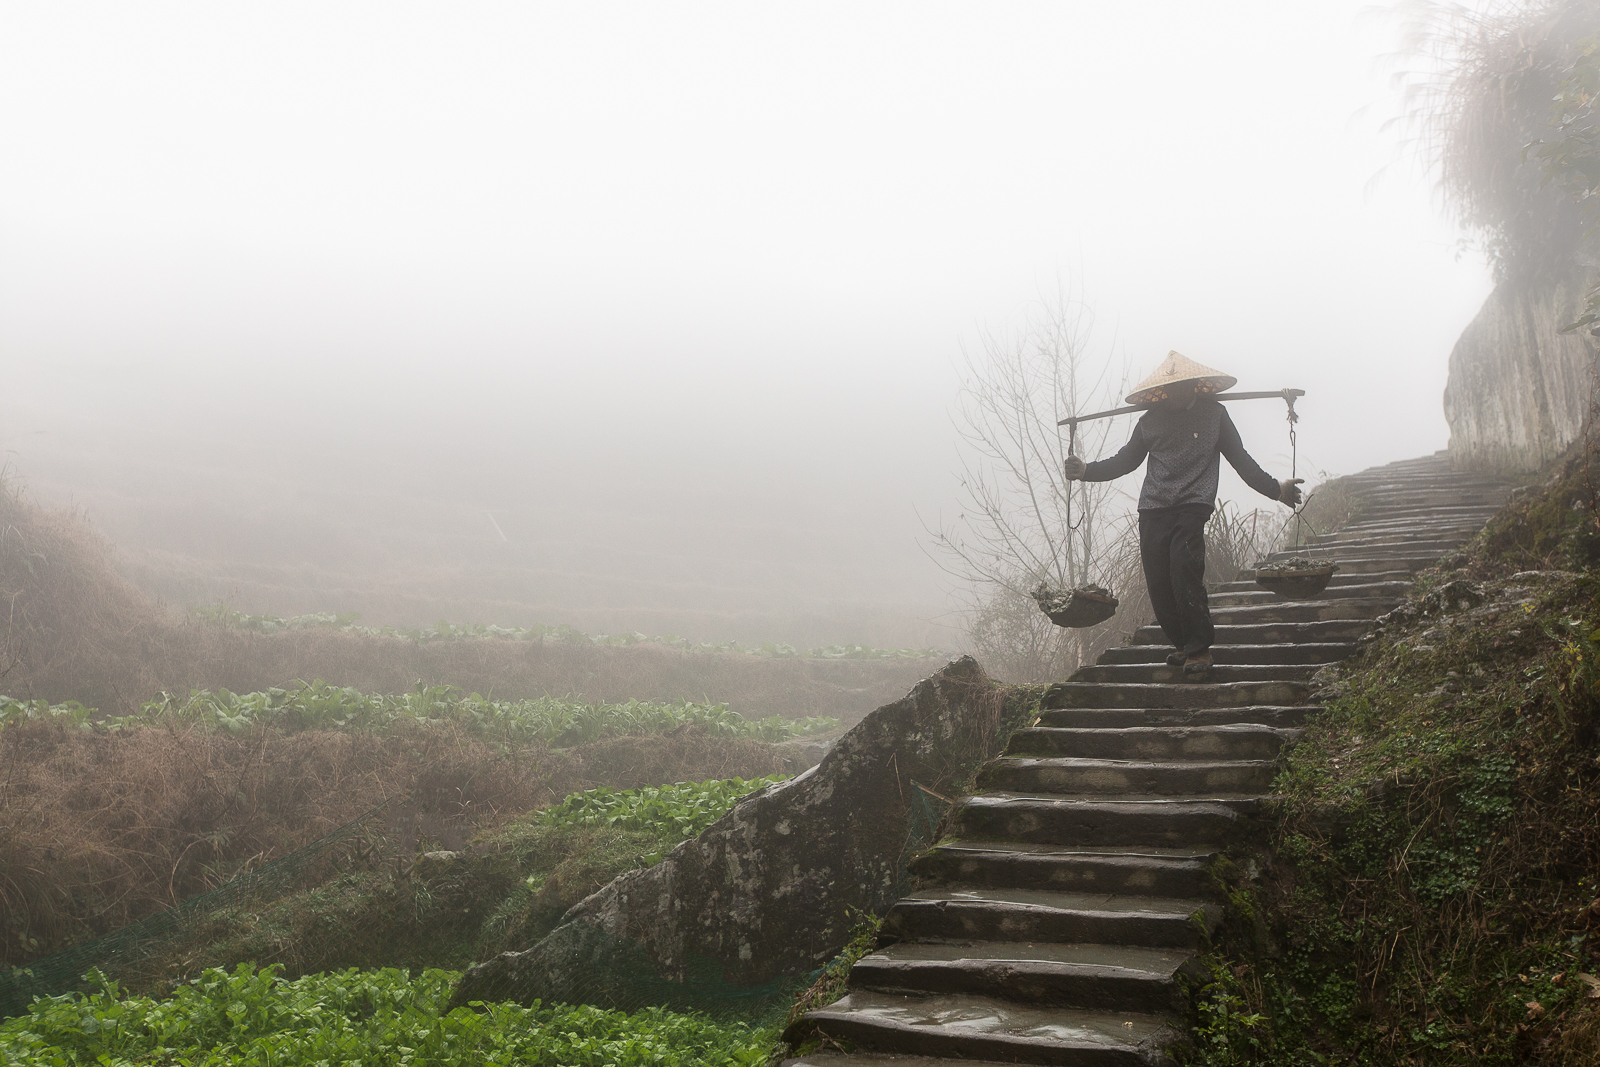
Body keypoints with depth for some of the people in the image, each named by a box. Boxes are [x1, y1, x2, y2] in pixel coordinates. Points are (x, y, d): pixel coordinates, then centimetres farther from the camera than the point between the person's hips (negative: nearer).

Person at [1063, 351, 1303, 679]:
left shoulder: (1212, 413, 10)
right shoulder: (1151, 419, 16)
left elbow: (1240, 459, 13)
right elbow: (1126, 460, 23)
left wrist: (1276, 488, 6)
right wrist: (1086, 470, 10)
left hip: (1193, 507, -3)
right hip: (1153, 510, 4)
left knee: (1184, 573, -20)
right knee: (1158, 582, -2)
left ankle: (1199, 649, -8)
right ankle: (1182, 643, 17)